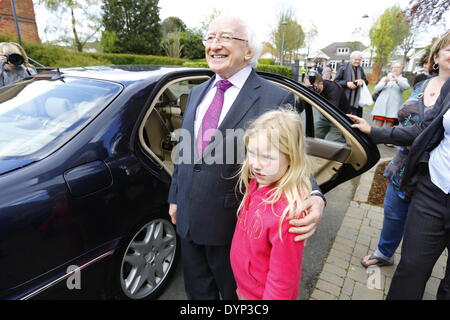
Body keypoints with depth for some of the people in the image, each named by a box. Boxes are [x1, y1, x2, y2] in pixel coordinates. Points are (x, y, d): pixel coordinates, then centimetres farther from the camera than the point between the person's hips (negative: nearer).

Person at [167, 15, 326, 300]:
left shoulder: (276, 99, -15)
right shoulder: (198, 93, 7)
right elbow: (184, 150, 12)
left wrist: (314, 197, -32)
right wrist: (175, 197, 16)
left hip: (232, 224, -5)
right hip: (188, 218, 6)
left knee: (234, 291, 22)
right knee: (197, 290, 27)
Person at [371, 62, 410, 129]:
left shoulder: (403, 80, 15)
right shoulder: (385, 78, 20)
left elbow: (406, 86, -8)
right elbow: (376, 89, 7)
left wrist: (397, 80, -26)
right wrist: (385, 83, -11)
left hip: (393, 107, -1)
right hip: (382, 105, 1)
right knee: (377, 127, -5)